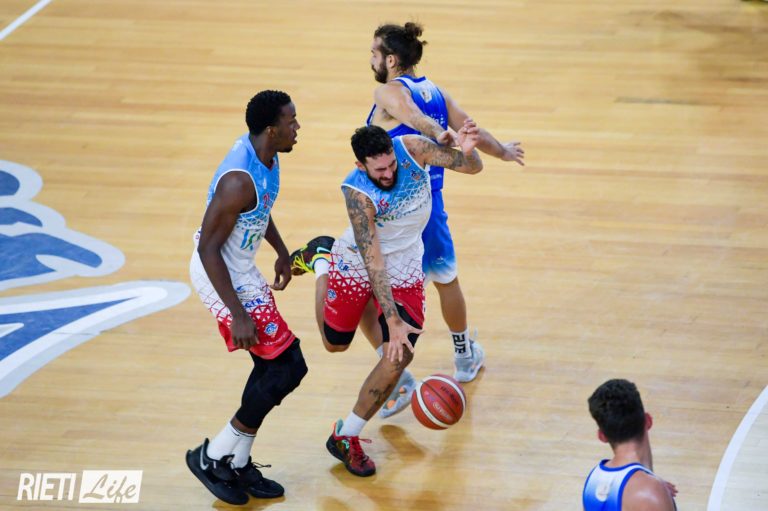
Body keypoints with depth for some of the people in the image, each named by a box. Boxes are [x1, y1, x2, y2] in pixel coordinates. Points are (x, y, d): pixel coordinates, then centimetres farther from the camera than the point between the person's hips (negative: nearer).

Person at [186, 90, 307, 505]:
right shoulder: (240, 179, -30)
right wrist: (238, 314, -26)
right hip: (220, 275, -10)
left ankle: (238, 464, 26)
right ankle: (212, 458, 5)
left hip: (241, 269, 10)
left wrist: (281, 252, 29)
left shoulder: (263, 154, -1)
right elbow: (208, 247, -27)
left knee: (271, 365, 15)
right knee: (288, 367, -7)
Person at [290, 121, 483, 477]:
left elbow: (472, 168, -17)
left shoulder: (412, 148, -25)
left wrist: (467, 151, -41)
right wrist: (392, 320, -38)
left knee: (400, 354, -14)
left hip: (405, 267, 2)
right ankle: (319, 259, 45)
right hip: (357, 263, -2)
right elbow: (374, 263, -33)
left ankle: (345, 437, 1)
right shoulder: (357, 193, -33)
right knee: (334, 344, 19)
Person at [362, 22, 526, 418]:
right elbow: (472, 131, 13)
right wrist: (503, 152, 33)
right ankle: (465, 357, 46)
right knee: (446, 279, 28)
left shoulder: (388, 92, -10)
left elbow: (413, 115, -30)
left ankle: (398, 378, 0)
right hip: (429, 205, 7)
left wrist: (438, 134, -51)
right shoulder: (436, 93, 8)